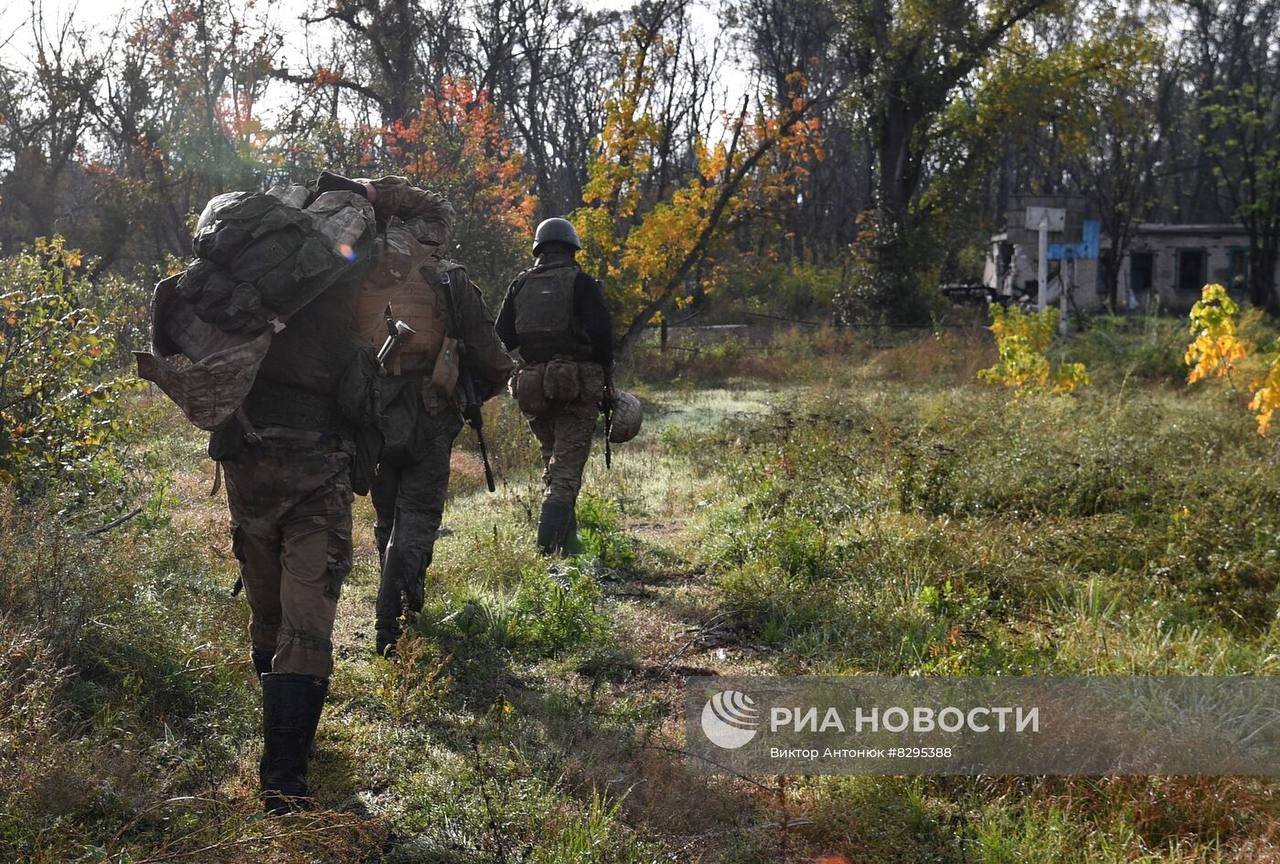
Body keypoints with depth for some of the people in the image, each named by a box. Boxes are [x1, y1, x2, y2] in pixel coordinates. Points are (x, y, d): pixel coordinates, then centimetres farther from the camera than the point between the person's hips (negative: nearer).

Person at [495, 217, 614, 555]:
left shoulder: (520, 284, 9)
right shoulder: (581, 283, -3)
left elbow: (502, 337, 7)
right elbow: (601, 332, -11)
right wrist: (606, 377, -1)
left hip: (533, 384, 4)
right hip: (577, 386, -4)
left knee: (551, 460, 19)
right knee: (568, 464, -6)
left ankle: (566, 535, 21)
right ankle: (552, 537, -21)